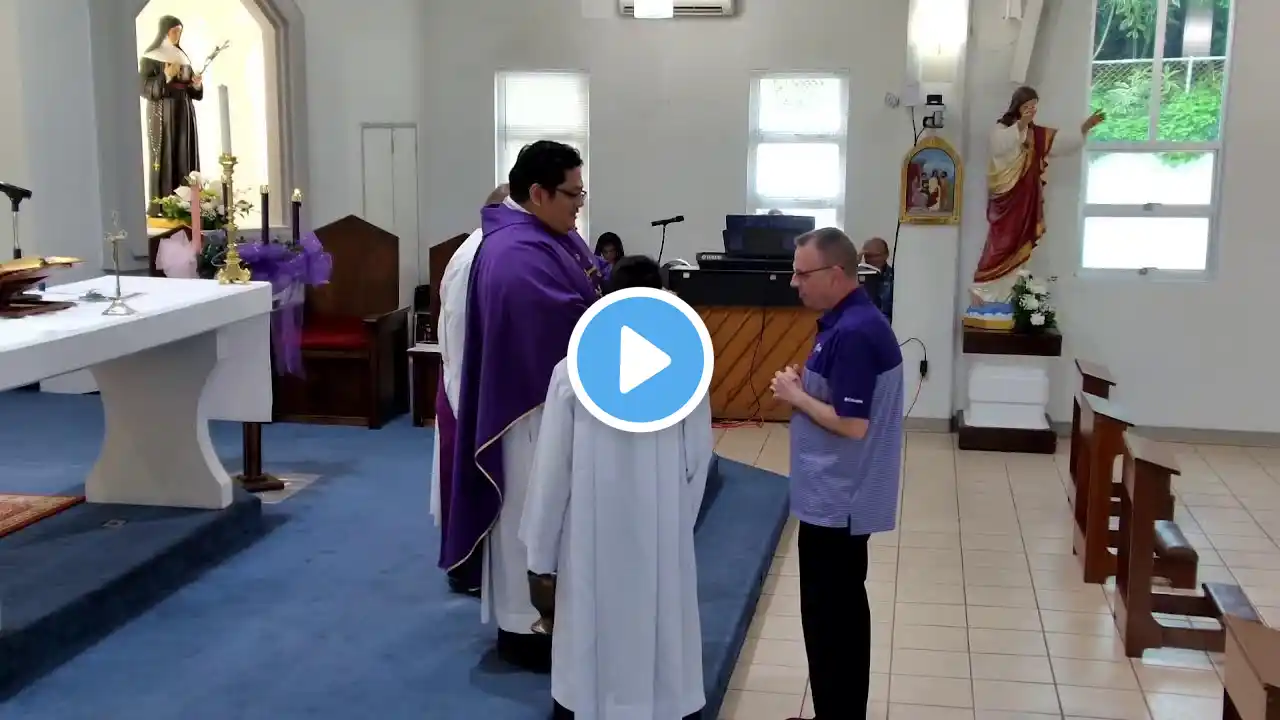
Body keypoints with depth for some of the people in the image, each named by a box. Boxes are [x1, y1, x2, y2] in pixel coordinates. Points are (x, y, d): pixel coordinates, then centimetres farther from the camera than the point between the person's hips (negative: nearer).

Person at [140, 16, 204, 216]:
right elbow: (143, 88, -11)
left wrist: (197, 84, -3)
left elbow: (190, 88, 19)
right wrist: (166, 78, -24)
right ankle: (160, 205, -7)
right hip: (162, 114, -7)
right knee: (164, 156, -9)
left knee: (185, 155, 4)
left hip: (184, 112, 7)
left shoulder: (182, 55, 15)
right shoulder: (150, 57, -5)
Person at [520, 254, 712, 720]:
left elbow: (551, 469, -8)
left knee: (592, 631, 16)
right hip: (664, 537, 1)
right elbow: (698, 461, -1)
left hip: (593, 538, 0)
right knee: (662, 628, 16)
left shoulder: (571, 372, -13)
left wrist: (541, 551, 3)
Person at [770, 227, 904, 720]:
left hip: (836, 499, -10)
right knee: (843, 608, 18)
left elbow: (852, 424, -25)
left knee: (827, 615, 2)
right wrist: (802, 388, 1)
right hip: (842, 495, 10)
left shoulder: (853, 333, -23)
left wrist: (796, 397, -13)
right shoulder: (852, 321, 9)